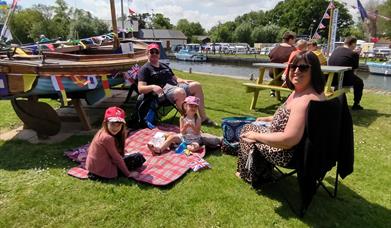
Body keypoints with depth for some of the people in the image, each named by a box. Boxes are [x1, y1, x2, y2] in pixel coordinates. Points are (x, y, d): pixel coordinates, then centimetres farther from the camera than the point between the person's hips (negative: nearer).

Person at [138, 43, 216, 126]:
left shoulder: (164, 66, 28)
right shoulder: (145, 69, 5)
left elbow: (175, 78, 31)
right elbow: (140, 88, -7)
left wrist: (183, 81, 9)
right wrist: (152, 87, -27)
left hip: (176, 86, 8)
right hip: (164, 89, -7)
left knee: (196, 85, -9)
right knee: (180, 92, -38)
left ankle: (203, 118, -8)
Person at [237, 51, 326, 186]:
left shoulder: (304, 100, -32)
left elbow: (289, 140, -34)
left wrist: (256, 136, -22)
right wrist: (270, 119, 21)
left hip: (291, 154, -10)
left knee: (247, 130, 6)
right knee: (257, 126, 25)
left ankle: (251, 176, 28)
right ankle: (262, 170, 37)